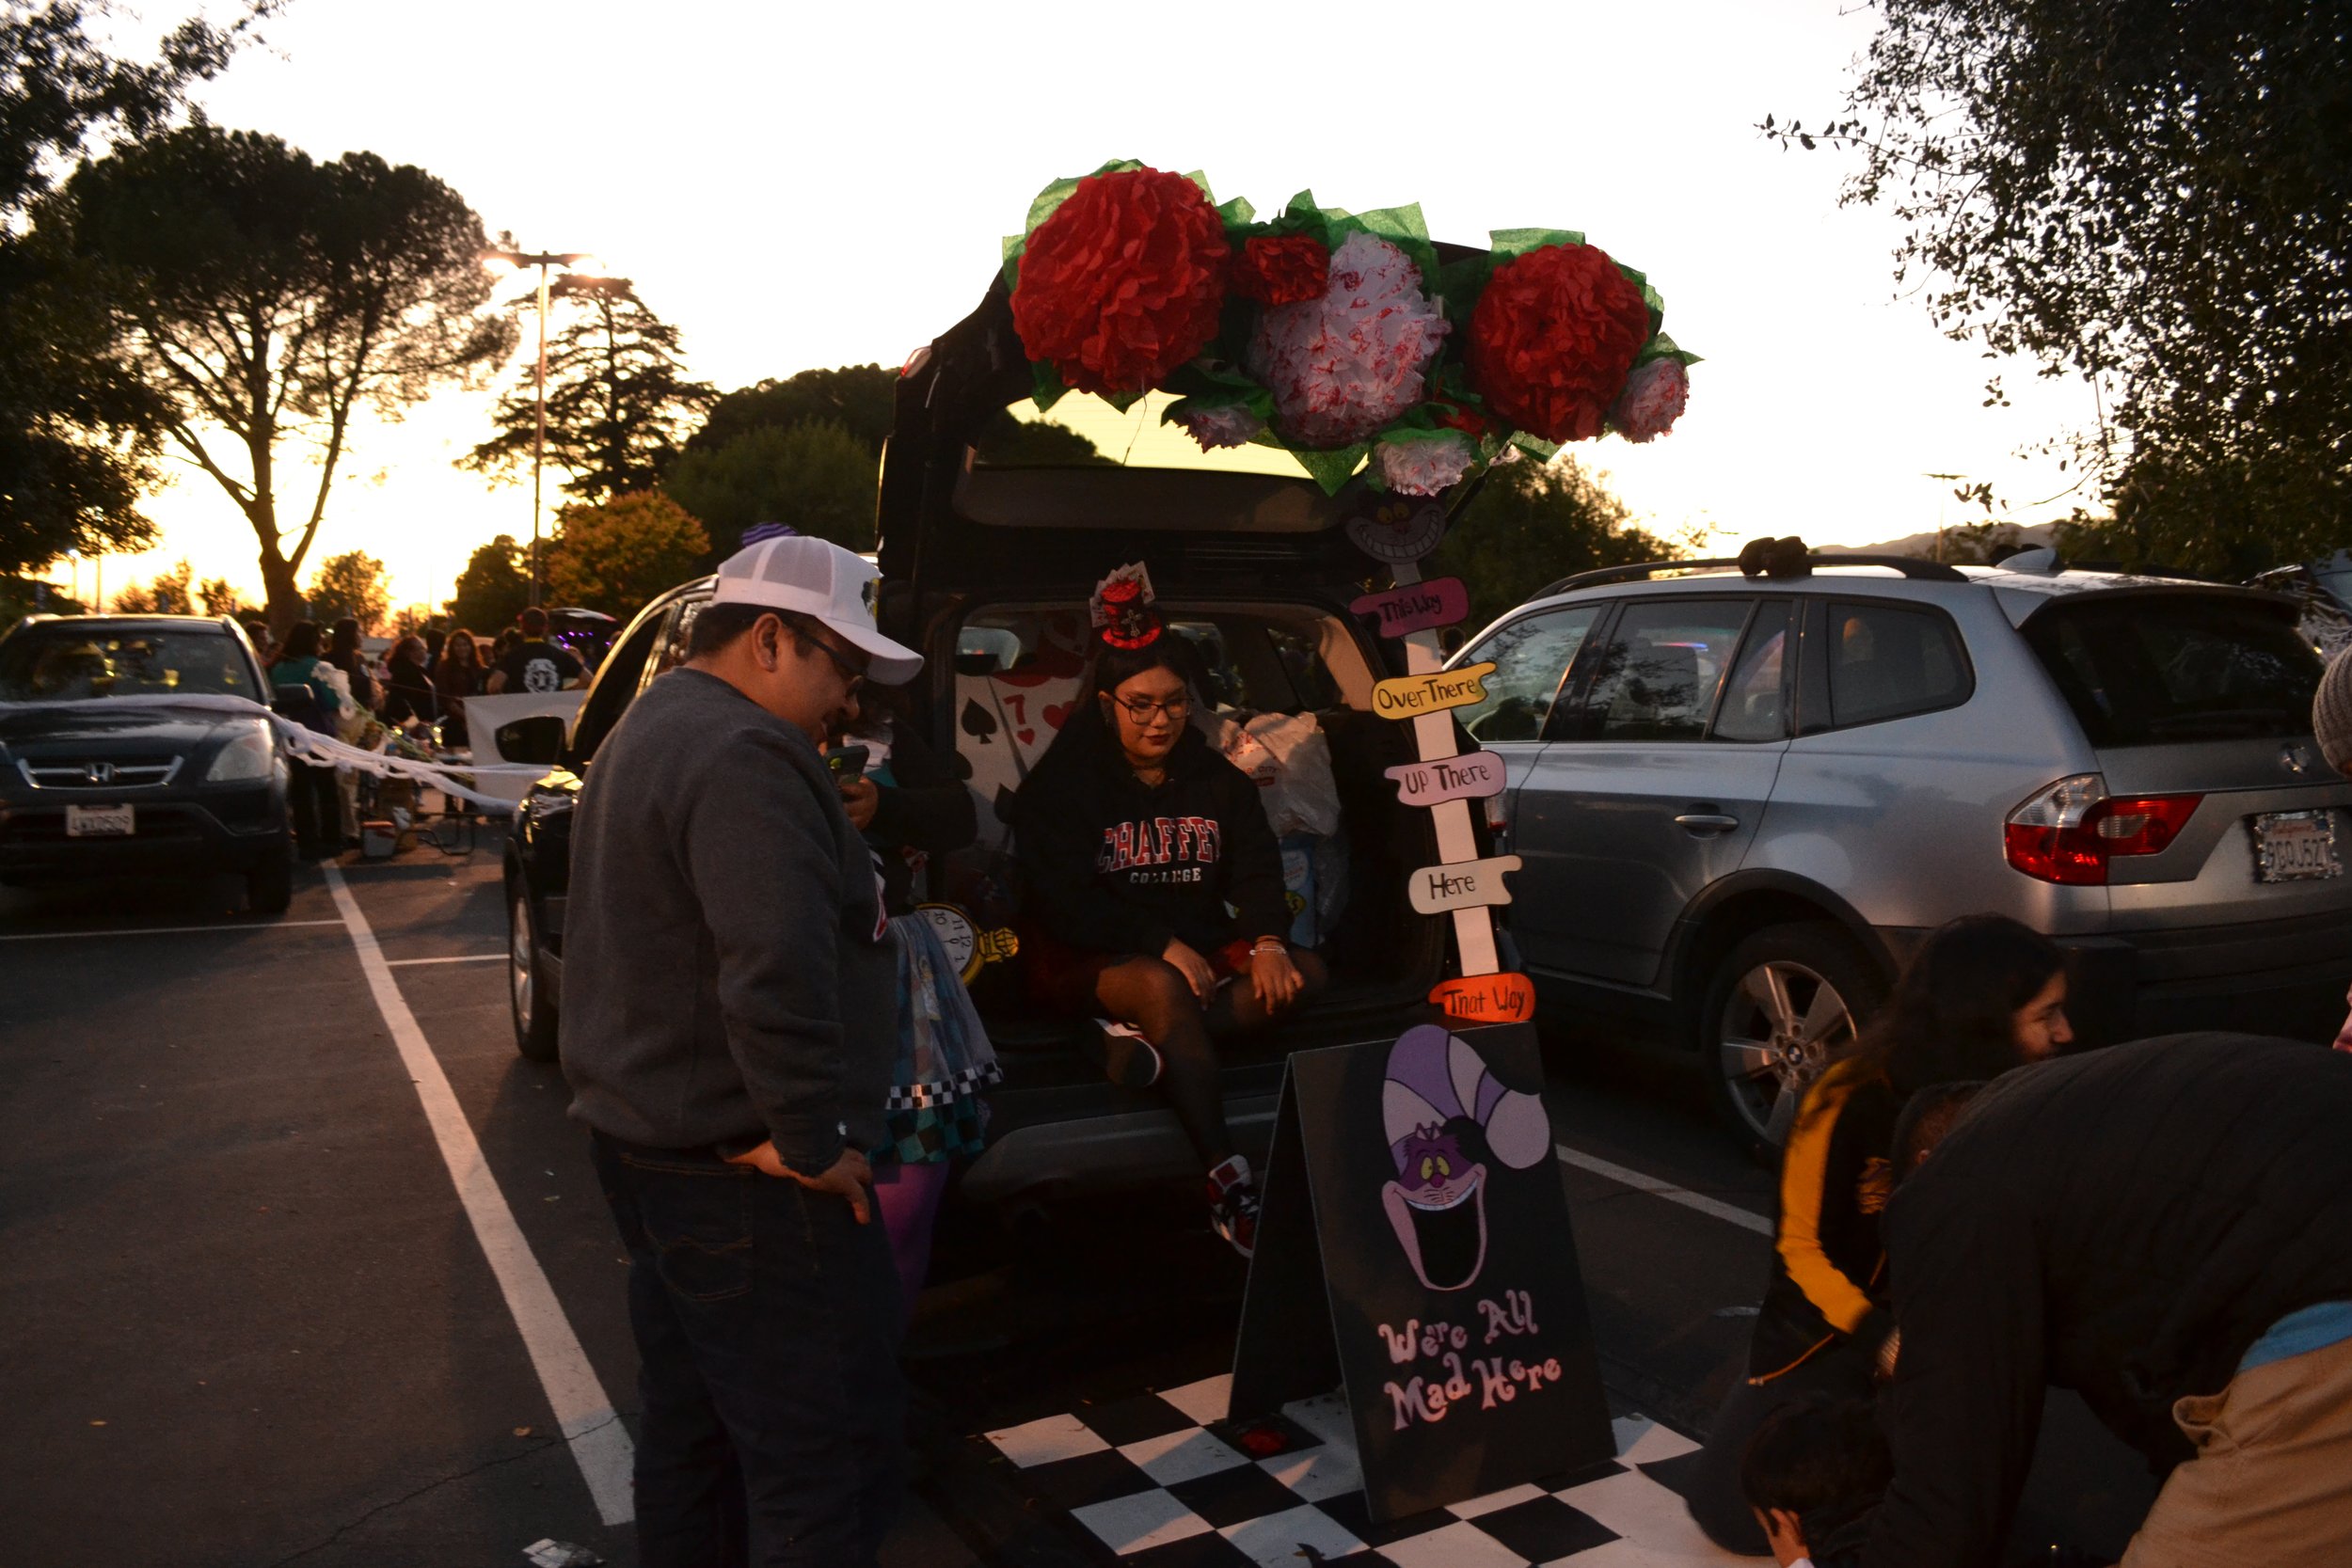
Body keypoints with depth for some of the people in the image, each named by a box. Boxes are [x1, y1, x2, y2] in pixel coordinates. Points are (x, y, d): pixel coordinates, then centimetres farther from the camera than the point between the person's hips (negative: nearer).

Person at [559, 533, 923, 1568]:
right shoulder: (743, 755, -19)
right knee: (830, 1453, -2)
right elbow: (776, 972, -29)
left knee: (692, 1429, 21)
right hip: (745, 1175, -11)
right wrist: (815, 1140, -20)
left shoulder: (649, 733, 17)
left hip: (646, 1141, 11)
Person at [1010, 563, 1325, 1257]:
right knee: (1163, 987, -38)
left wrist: (1266, 942, -18)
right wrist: (1163, 947, -23)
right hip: (1087, 961, -5)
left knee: (1302, 971, -21)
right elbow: (1065, 900, -12)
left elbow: (1256, 872, 4)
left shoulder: (1218, 779, 11)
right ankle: (1226, 1181, -39)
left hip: (1196, 947, 5)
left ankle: (1144, 1042, -36)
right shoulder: (1066, 781, -3)